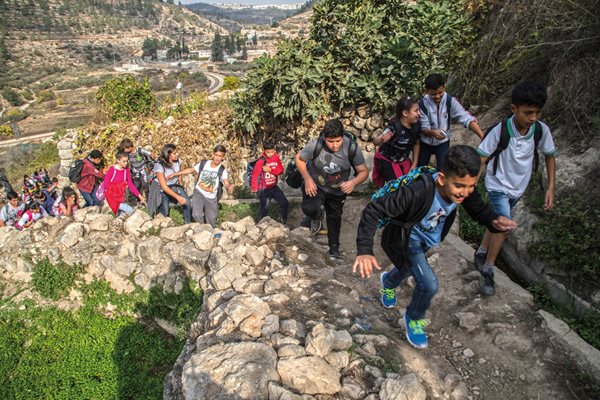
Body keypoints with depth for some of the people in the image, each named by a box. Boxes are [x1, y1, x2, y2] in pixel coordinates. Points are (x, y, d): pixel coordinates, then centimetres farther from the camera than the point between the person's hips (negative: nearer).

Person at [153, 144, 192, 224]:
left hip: (175, 186, 4)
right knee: (164, 213, -10)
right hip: (163, 190, -4)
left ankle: (188, 223, 4)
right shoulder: (159, 166, -25)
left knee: (187, 203, -16)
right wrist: (178, 197, -34)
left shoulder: (177, 160, -10)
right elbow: (164, 186, -28)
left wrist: (182, 188, 20)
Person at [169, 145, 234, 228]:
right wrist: (175, 174, 9)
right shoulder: (203, 164, -7)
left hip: (211, 198, 0)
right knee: (197, 215, -17)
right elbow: (190, 170, 7)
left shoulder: (222, 170, -13)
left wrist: (229, 187, -52)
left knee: (211, 222, 6)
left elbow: (226, 183, -27)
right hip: (199, 193, 1)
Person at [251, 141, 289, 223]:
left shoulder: (276, 157, -3)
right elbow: (255, 174, -19)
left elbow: (281, 170, -7)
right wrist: (254, 188, -24)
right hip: (264, 189, -6)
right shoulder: (261, 161, -19)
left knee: (285, 203, 10)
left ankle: (283, 222, 28)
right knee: (264, 208, 2)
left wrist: (270, 169, -22)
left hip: (274, 187, 6)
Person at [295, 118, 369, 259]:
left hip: (338, 191, 2)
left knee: (334, 218, 18)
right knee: (309, 209, -28)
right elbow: (299, 159, -11)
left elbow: (364, 171, -19)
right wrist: (307, 178, -22)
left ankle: (334, 248, 43)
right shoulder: (315, 145, -30)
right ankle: (316, 216, 12)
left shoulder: (352, 148, -27)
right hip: (315, 185, -2)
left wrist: (354, 182, -40)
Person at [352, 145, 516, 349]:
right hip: (406, 240, -6)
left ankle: (388, 282, 69)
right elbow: (373, 210, -42)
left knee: (407, 268, 31)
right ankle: (414, 319, 20)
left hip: (427, 239, 6)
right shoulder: (418, 192, -44)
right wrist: (364, 250, -50)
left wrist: (494, 221, -34)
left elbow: (479, 210, -10)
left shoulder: (464, 188, -27)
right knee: (429, 285, -15)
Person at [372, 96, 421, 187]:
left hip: (403, 160, 6)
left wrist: (414, 164, 2)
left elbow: (416, 144, 4)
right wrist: (382, 139, -62)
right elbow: (375, 142, -38)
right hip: (386, 161, -6)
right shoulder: (395, 127, -30)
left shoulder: (416, 125, -11)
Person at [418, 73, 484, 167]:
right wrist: (433, 132, -44)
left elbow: (467, 118, -26)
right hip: (425, 142, 0)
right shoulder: (422, 104, -22)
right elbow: (424, 128, -19)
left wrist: (483, 137, -39)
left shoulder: (450, 101, -20)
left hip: (443, 143, 0)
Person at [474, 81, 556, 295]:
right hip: (498, 185, -4)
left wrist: (551, 188, -3)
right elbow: (480, 158, -22)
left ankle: (481, 253, 41)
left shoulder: (541, 130, -15)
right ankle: (488, 271, -3)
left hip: (518, 187, 5)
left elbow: (550, 156, 1)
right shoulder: (500, 130, -26)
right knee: (504, 226, -18)